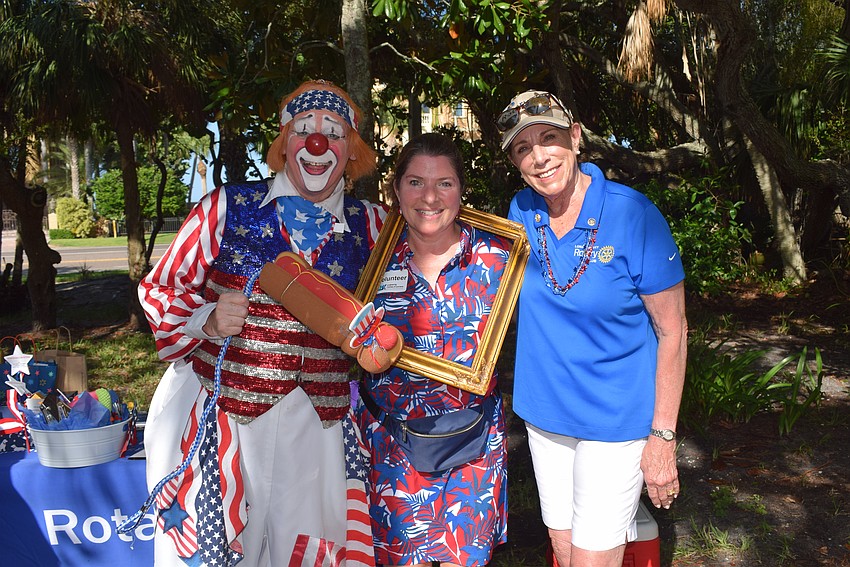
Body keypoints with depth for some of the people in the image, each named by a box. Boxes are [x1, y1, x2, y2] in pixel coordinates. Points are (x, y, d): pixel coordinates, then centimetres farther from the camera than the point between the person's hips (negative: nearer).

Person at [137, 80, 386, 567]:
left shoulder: (371, 224, 5)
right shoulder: (228, 207, -1)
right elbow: (160, 290, 4)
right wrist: (207, 321, -17)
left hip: (318, 425, 2)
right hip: (220, 416, -2)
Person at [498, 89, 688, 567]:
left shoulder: (634, 215, -18)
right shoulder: (521, 212, -4)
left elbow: (672, 331, -13)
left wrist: (663, 438, -13)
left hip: (618, 418, -5)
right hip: (545, 411, 5)